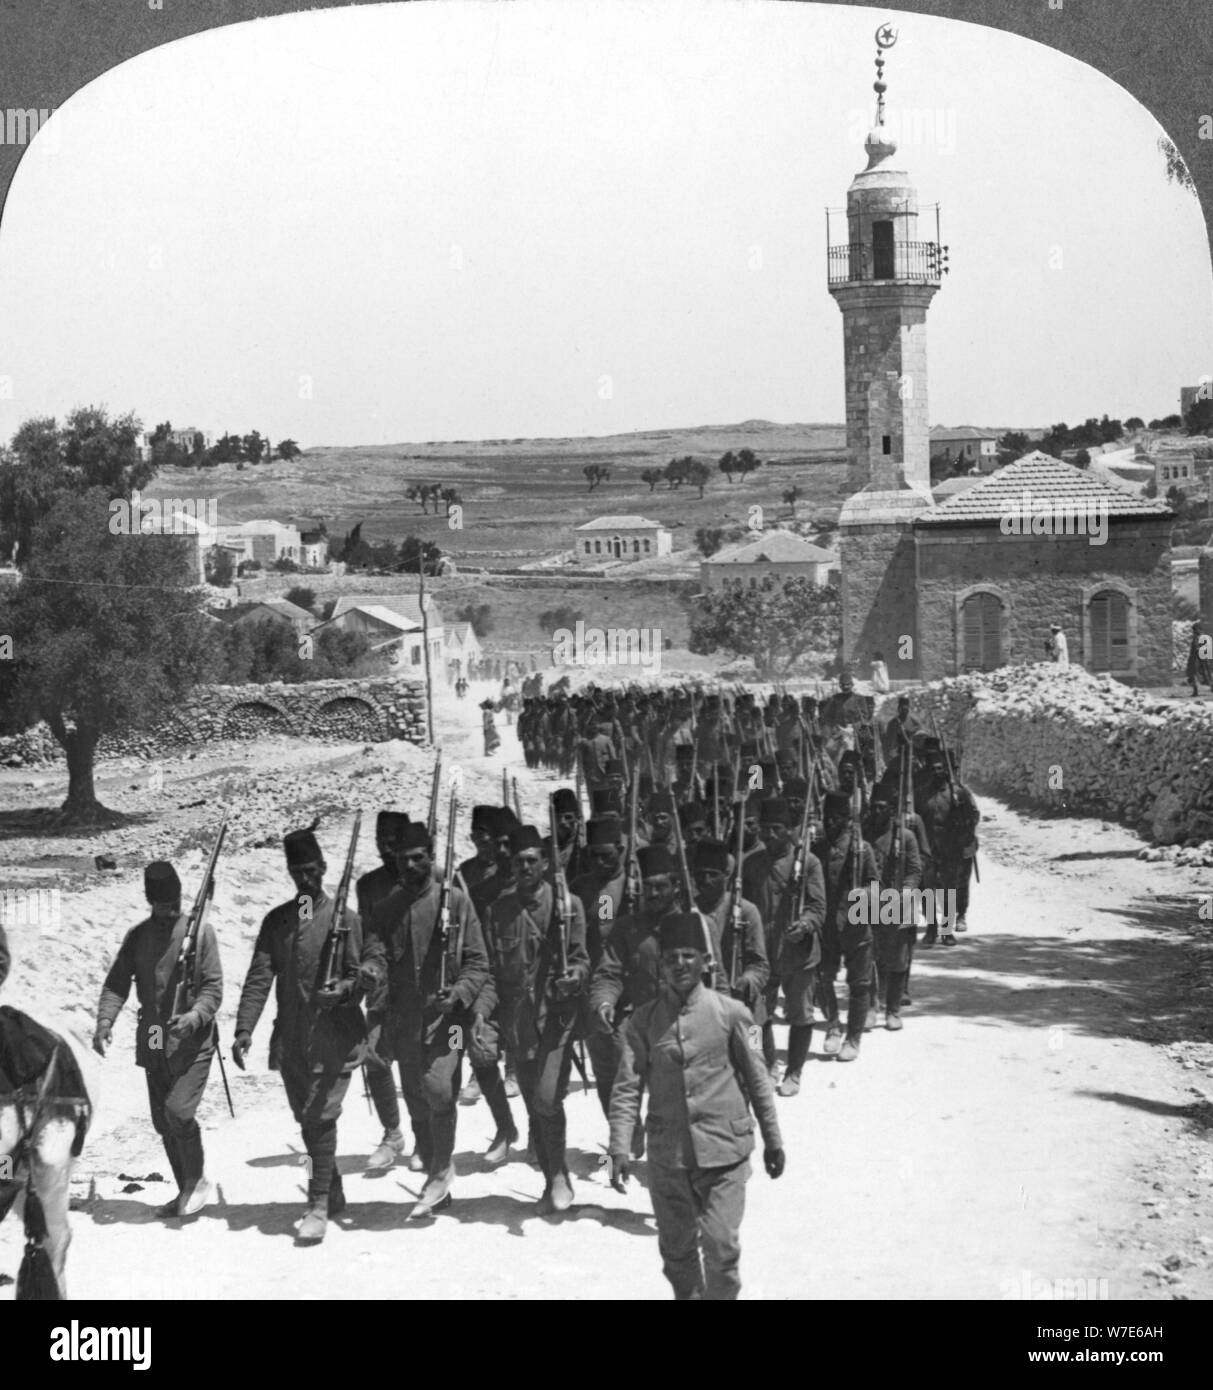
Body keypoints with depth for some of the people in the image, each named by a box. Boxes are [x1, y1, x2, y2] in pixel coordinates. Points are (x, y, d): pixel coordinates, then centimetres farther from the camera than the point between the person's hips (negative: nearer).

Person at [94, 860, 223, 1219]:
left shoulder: (200, 931, -4)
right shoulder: (137, 936, 6)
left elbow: (214, 987, -6)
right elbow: (116, 984, 6)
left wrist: (195, 1016, -24)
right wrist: (105, 1020, -11)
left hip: (192, 1042, -5)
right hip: (153, 1044, 5)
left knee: (178, 1112, -18)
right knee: (162, 1122, 10)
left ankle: (197, 1180, 3)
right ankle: (186, 1191, 25)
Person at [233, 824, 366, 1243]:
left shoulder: (344, 918, -1)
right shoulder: (276, 921, 10)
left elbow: (361, 974, -1)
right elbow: (259, 977, 4)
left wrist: (344, 990, -24)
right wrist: (244, 1028, -7)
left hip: (333, 1036, -5)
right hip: (291, 1038, 5)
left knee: (321, 1116, -13)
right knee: (306, 1119, 12)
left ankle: (319, 1206, -9)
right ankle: (333, 1195, 28)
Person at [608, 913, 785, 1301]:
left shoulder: (730, 1013, -3)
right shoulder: (644, 1021, 1)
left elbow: (757, 1079, 4)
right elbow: (626, 1088, -1)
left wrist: (773, 1139, 8)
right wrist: (620, 1148, -11)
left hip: (724, 1150, -2)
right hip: (667, 1153, 2)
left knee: (721, 1245, -8)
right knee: (676, 1248, 12)